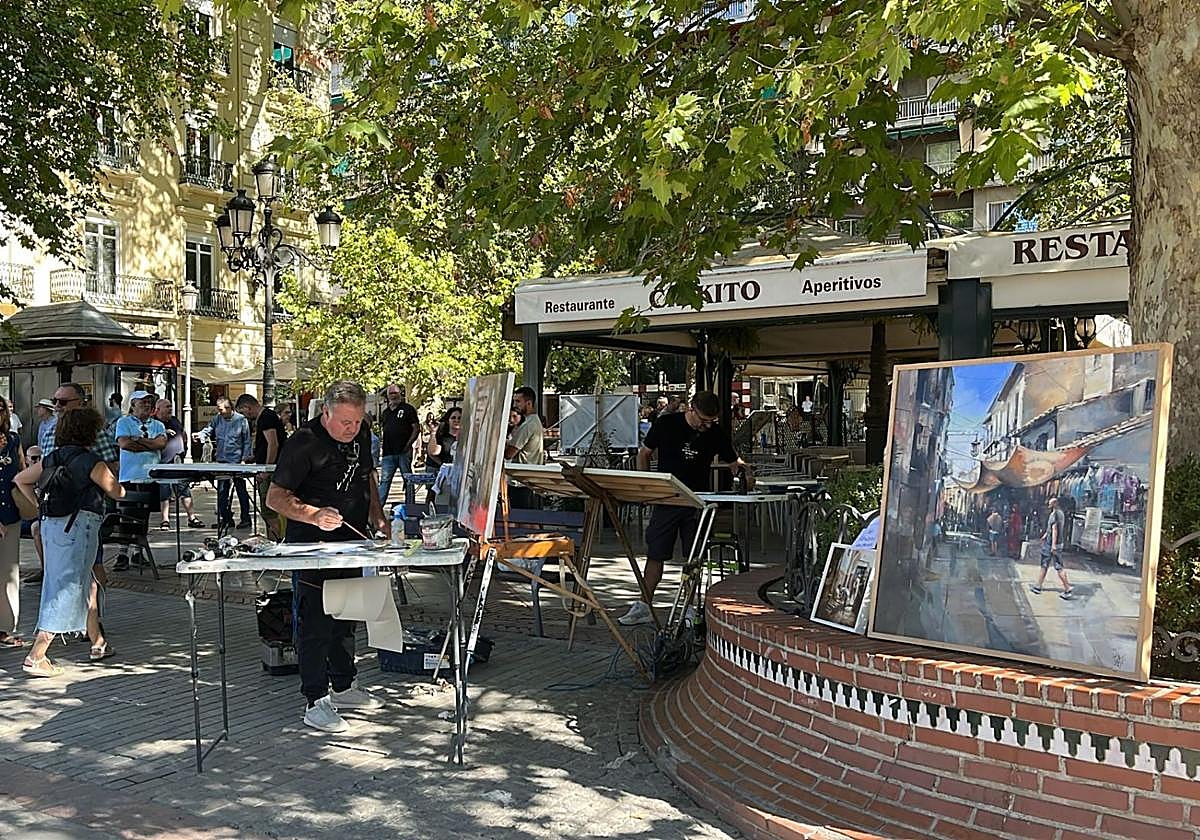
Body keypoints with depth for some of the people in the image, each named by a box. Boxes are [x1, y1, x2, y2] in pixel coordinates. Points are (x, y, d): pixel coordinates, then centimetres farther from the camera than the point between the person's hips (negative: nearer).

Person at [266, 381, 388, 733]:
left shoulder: (361, 435, 4)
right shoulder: (304, 443, -18)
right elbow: (275, 497, -18)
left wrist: (378, 518, 12)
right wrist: (315, 515, -32)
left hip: (352, 544, 8)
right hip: (313, 547, -8)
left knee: (346, 618, 18)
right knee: (316, 624, -4)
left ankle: (343, 687, 32)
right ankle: (315, 703, 5)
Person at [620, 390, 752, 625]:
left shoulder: (717, 433, -1)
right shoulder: (666, 425, -5)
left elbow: (732, 461, 12)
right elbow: (644, 454, 7)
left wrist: (744, 470, -11)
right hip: (665, 499, -1)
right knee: (655, 555, 1)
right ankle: (643, 607, 10)